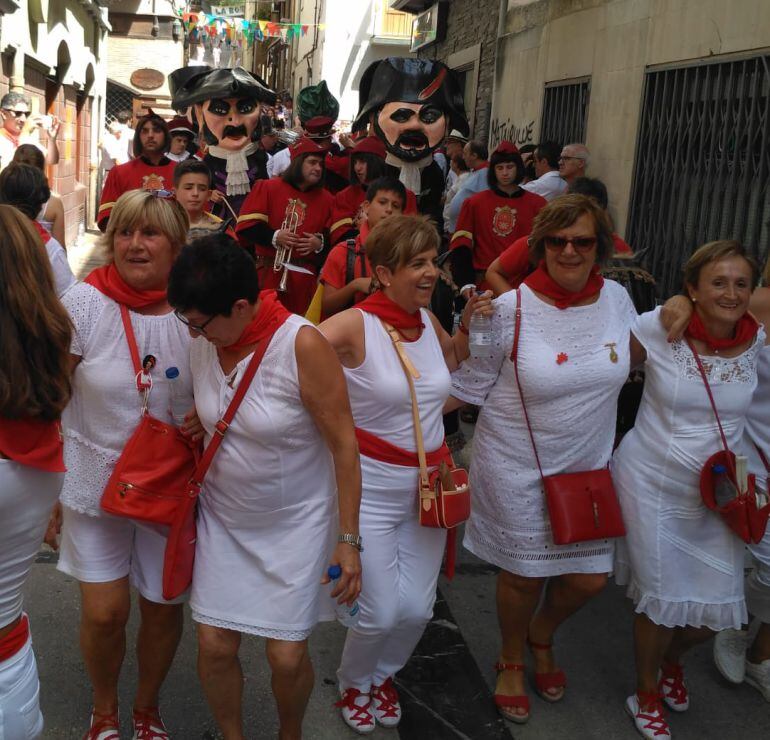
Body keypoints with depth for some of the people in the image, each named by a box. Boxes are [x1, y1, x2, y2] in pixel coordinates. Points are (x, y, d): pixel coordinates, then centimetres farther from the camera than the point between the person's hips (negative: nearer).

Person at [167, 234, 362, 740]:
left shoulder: (303, 345, -24)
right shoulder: (203, 340, -8)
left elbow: (344, 444, -18)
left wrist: (349, 540, -15)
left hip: (296, 522, -4)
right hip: (223, 517, 4)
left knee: (287, 656, 1)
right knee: (214, 645, 4)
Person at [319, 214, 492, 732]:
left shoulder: (427, 319, 0)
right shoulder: (355, 325, -18)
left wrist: (468, 326, 6)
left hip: (428, 484, 5)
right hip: (372, 486, -5)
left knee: (417, 609, 9)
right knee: (380, 613, -2)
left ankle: (385, 675, 42)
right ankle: (353, 684, 33)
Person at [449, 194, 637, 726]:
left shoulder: (616, 298, -4)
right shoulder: (510, 310, -16)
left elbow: (636, 359, 16)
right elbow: (466, 388, -8)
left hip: (589, 465, 4)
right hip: (517, 469, -4)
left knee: (590, 578, 10)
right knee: (524, 575, 12)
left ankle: (542, 636, 46)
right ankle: (512, 661, 44)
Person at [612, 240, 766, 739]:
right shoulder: (659, 329, -14)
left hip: (716, 493, 3)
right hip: (652, 486, -3)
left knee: (717, 611, 8)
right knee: (660, 601, 6)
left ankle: (671, 658, 44)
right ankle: (646, 694, 35)